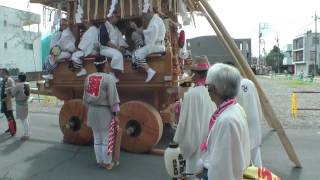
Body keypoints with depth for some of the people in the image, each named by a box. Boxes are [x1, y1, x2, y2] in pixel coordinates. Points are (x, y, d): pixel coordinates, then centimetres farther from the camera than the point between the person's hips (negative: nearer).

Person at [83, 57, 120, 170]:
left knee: (97, 138, 16)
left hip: (92, 111, 6)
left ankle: (99, 161, 26)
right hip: (105, 111, -6)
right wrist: (115, 113, -8)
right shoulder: (109, 78, -14)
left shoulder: (88, 78, 4)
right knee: (106, 139, 6)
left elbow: (85, 96, 9)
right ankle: (107, 163, 17)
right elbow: (112, 98, -15)